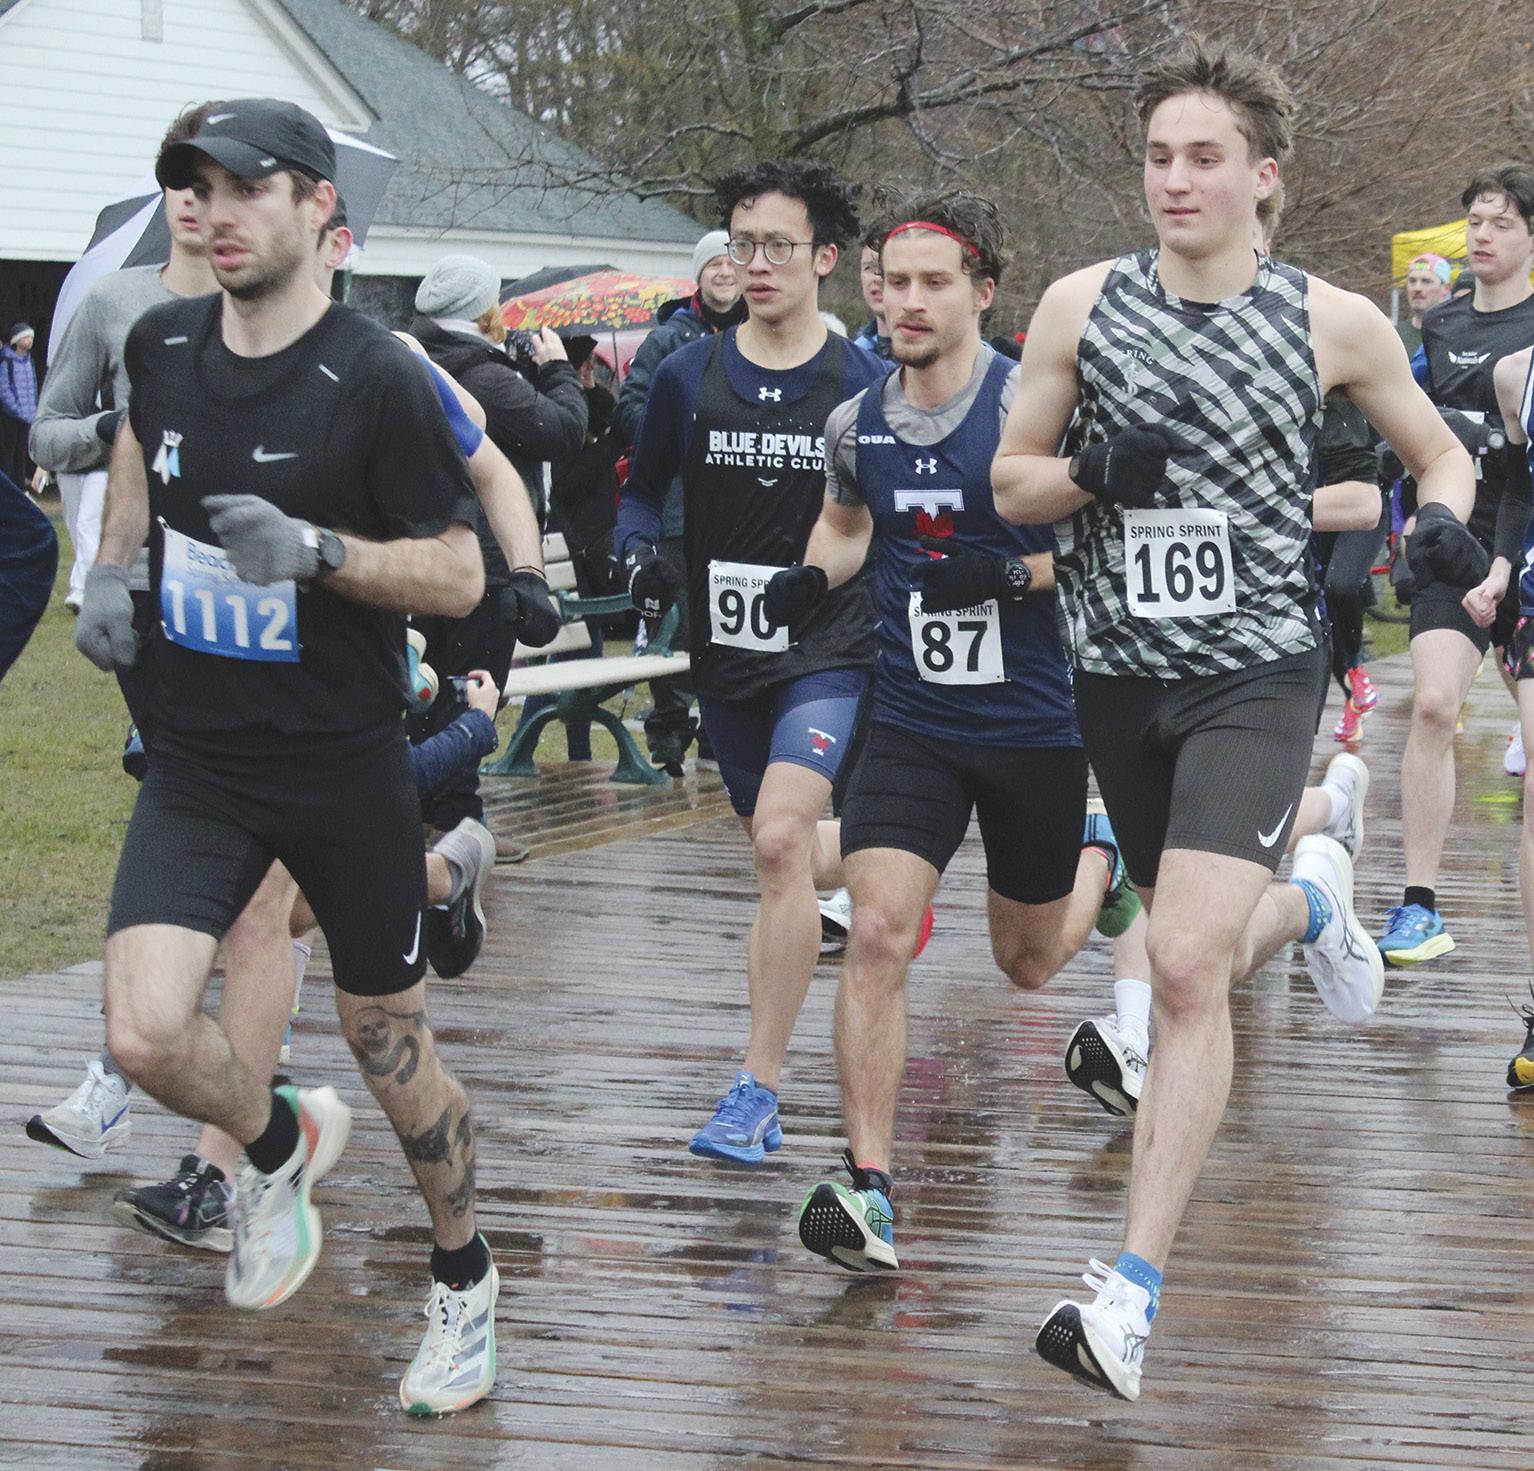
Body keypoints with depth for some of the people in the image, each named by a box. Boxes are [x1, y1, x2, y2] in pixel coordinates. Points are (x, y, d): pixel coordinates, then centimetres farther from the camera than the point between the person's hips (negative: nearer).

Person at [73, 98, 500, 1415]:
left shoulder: (376, 381, -16)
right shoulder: (162, 346, 0)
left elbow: (460, 575, -13)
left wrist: (315, 551, -28)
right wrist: (114, 566, 8)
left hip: (346, 765, -3)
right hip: (199, 763, 3)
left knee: (391, 1047, 10)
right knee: (146, 1032, -15)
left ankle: (466, 1283, 35)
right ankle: (283, 1144, 18)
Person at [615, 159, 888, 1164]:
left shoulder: (867, 385, -3)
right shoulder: (689, 377, 3)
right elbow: (644, 492, 14)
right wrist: (640, 552, -6)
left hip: (831, 649, -4)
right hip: (726, 654, 4)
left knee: (781, 838, -23)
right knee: (784, 856, 13)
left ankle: (759, 1088, -18)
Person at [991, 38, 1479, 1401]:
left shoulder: (1331, 322, -3)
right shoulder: (1081, 305, -1)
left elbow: (1437, 448, 12)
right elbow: (1011, 479, 7)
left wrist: (1446, 520, -11)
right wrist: (1094, 474, -15)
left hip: (1256, 675, -3)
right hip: (1120, 676, 3)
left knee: (1187, 970, -18)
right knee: (1196, 950, 19)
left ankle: (1134, 1292, -16)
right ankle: (1308, 902, 56)